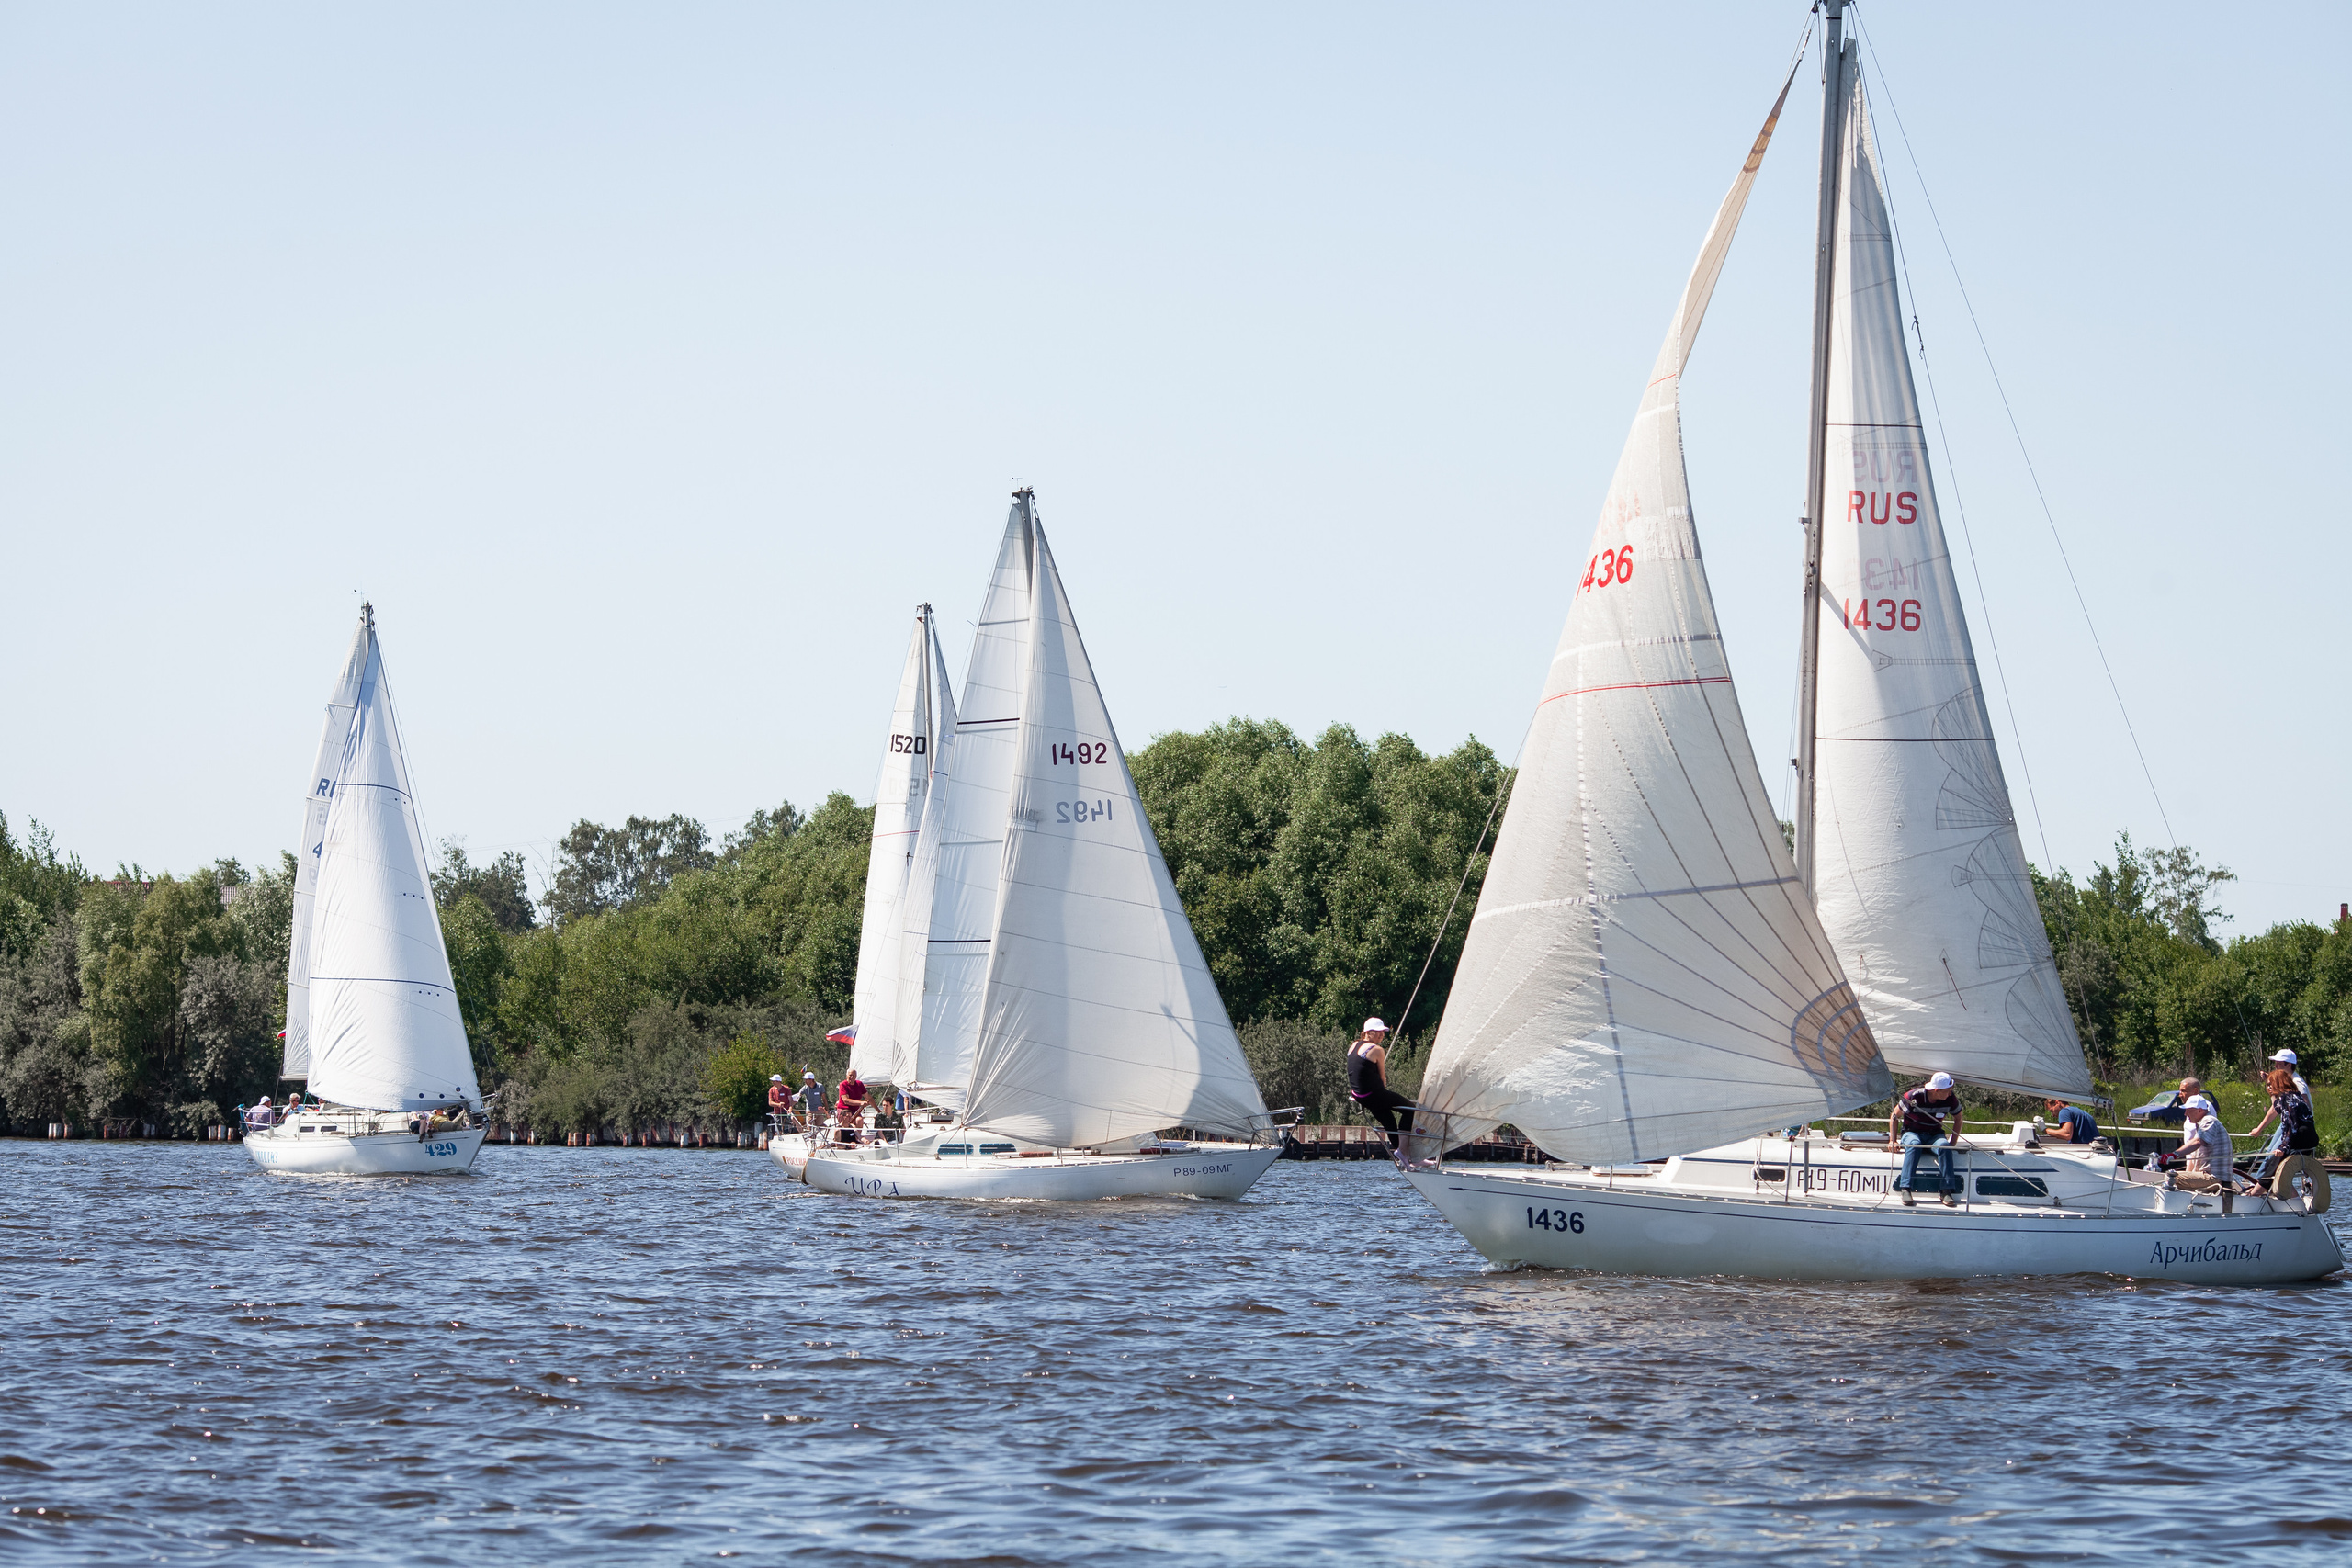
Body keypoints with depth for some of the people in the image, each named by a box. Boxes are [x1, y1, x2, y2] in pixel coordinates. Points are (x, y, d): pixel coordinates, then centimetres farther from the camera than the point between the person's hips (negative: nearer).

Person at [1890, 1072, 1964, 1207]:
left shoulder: (1950, 1098, -8)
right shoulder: (1913, 1097, -17)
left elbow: (1958, 1118, 10)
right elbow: (1895, 1116, -4)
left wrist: (1953, 1143, 2)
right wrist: (1893, 1140, -10)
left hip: (1934, 1135, 2)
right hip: (1911, 1133, -2)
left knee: (1944, 1146, -34)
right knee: (1914, 1145, -39)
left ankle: (1946, 1191, -37)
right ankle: (1906, 1189, -43)